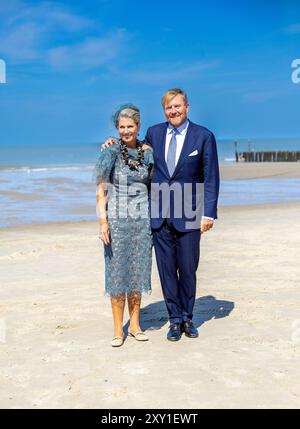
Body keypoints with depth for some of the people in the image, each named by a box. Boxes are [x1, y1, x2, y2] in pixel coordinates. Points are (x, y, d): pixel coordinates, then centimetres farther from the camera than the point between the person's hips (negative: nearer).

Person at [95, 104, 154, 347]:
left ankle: (135, 325, 20)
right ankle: (118, 329, 10)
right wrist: (103, 221, -13)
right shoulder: (110, 153, -2)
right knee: (117, 272, 1)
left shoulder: (147, 153, 8)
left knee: (138, 272, 8)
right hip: (117, 220, -3)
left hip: (142, 220, 3)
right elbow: (101, 191, -5)